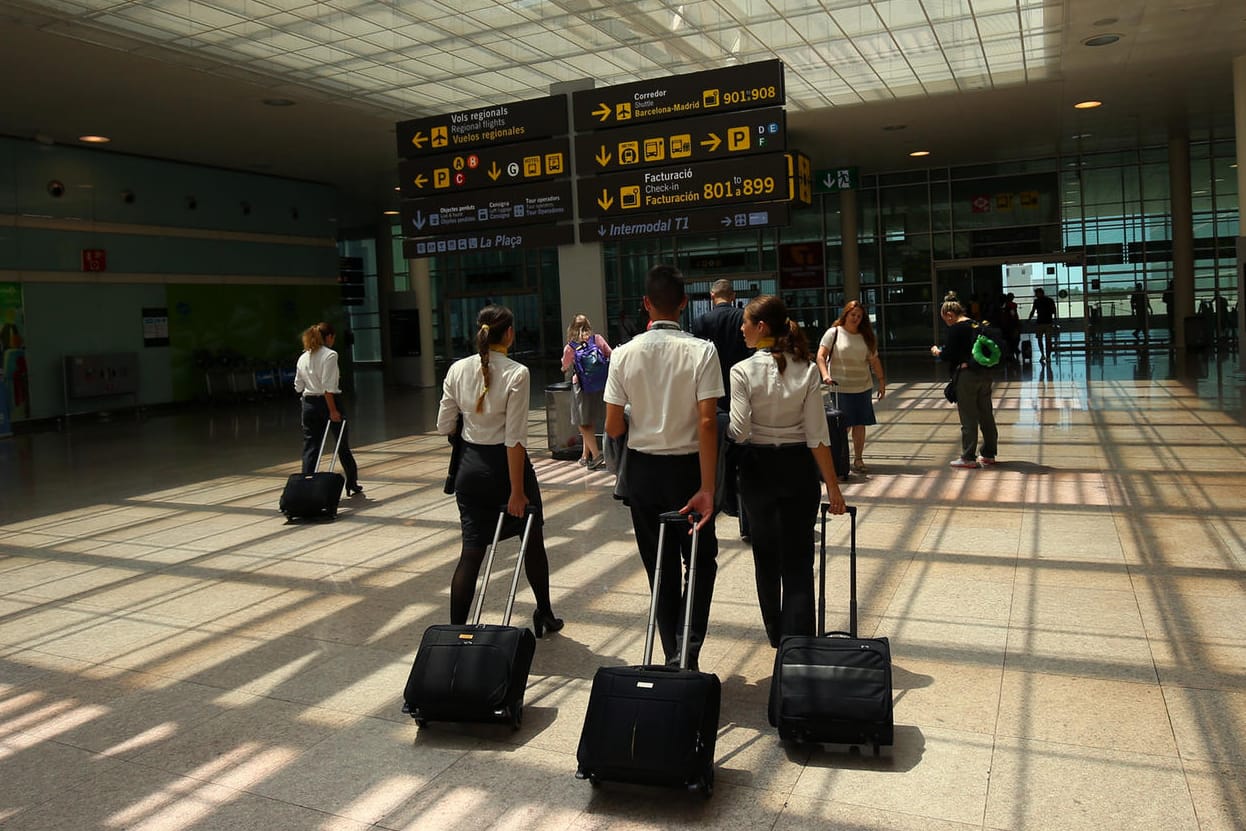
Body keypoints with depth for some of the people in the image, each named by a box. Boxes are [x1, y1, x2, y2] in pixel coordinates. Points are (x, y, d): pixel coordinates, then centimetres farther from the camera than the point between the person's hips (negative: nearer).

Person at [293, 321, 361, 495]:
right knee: (343, 446, 11)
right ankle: (352, 484, 24)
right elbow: (328, 386, -20)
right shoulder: (330, 355, -12)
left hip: (309, 404, 5)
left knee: (310, 448, 4)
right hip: (329, 401, -5)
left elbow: (298, 387, 9)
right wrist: (333, 410, -19)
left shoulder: (302, 358, 7)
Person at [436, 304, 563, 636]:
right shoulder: (517, 373, -15)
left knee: (472, 551, 6)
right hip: (505, 464, -3)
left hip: (471, 465, 3)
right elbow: (515, 438, -19)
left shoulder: (457, 370, -3)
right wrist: (517, 492, -16)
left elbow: (444, 426, 2)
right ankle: (544, 616, 33)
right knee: (533, 540, 18)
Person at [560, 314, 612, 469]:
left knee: (584, 423, 6)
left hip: (581, 387, -3)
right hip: (600, 385, 3)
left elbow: (565, 367, 12)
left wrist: (564, 367, 35)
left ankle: (596, 454, -6)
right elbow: (611, 356, 5)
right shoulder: (598, 339, -2)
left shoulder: (569, 347, -5)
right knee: (591, 422, 15)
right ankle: (585, 455, 22)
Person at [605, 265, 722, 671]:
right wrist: (707, 487, -16)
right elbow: (707, 423, -17)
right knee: (701, 561, 14)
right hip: (687, 468, -2)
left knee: (661, 567, 14)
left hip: (642, 468, 2)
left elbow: (613, 427, -4)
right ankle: (688, 649, -1)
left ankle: (673, 654, 22)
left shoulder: (625, 353, -5)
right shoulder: (701, 350, -12)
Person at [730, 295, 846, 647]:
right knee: (798, 560, 6)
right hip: (798, 467, 1)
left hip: (758, 468, -1)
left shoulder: (743, 371, -12)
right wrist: (832, 485, -2)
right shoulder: (807, 370, -6)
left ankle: (777, 637, 33)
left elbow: (738, 432, -18)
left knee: (766, 555, 18)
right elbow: (817, 435, -8)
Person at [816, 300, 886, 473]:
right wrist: (825, 375, -22)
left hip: (863, 388, 4)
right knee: (842, 426, -3)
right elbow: (821, 356, -8)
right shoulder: (834, 333, -2)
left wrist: (881, 381, 8)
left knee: (860, 425, 4)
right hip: (839, 388, -4)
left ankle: (858, 460, 12)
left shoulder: (866, 337, 11)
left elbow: (874, 361, 14)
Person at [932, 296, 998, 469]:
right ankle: (989, 454, 20)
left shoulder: (955, 329, -11)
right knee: (986, 416, 12)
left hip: (966, 376, -7)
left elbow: (948, 355, -12)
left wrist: (937, 352, 7)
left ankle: (968, 458, 5)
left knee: (968, 418, -1)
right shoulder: (977, 325, 11)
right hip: (984, 373, 8)